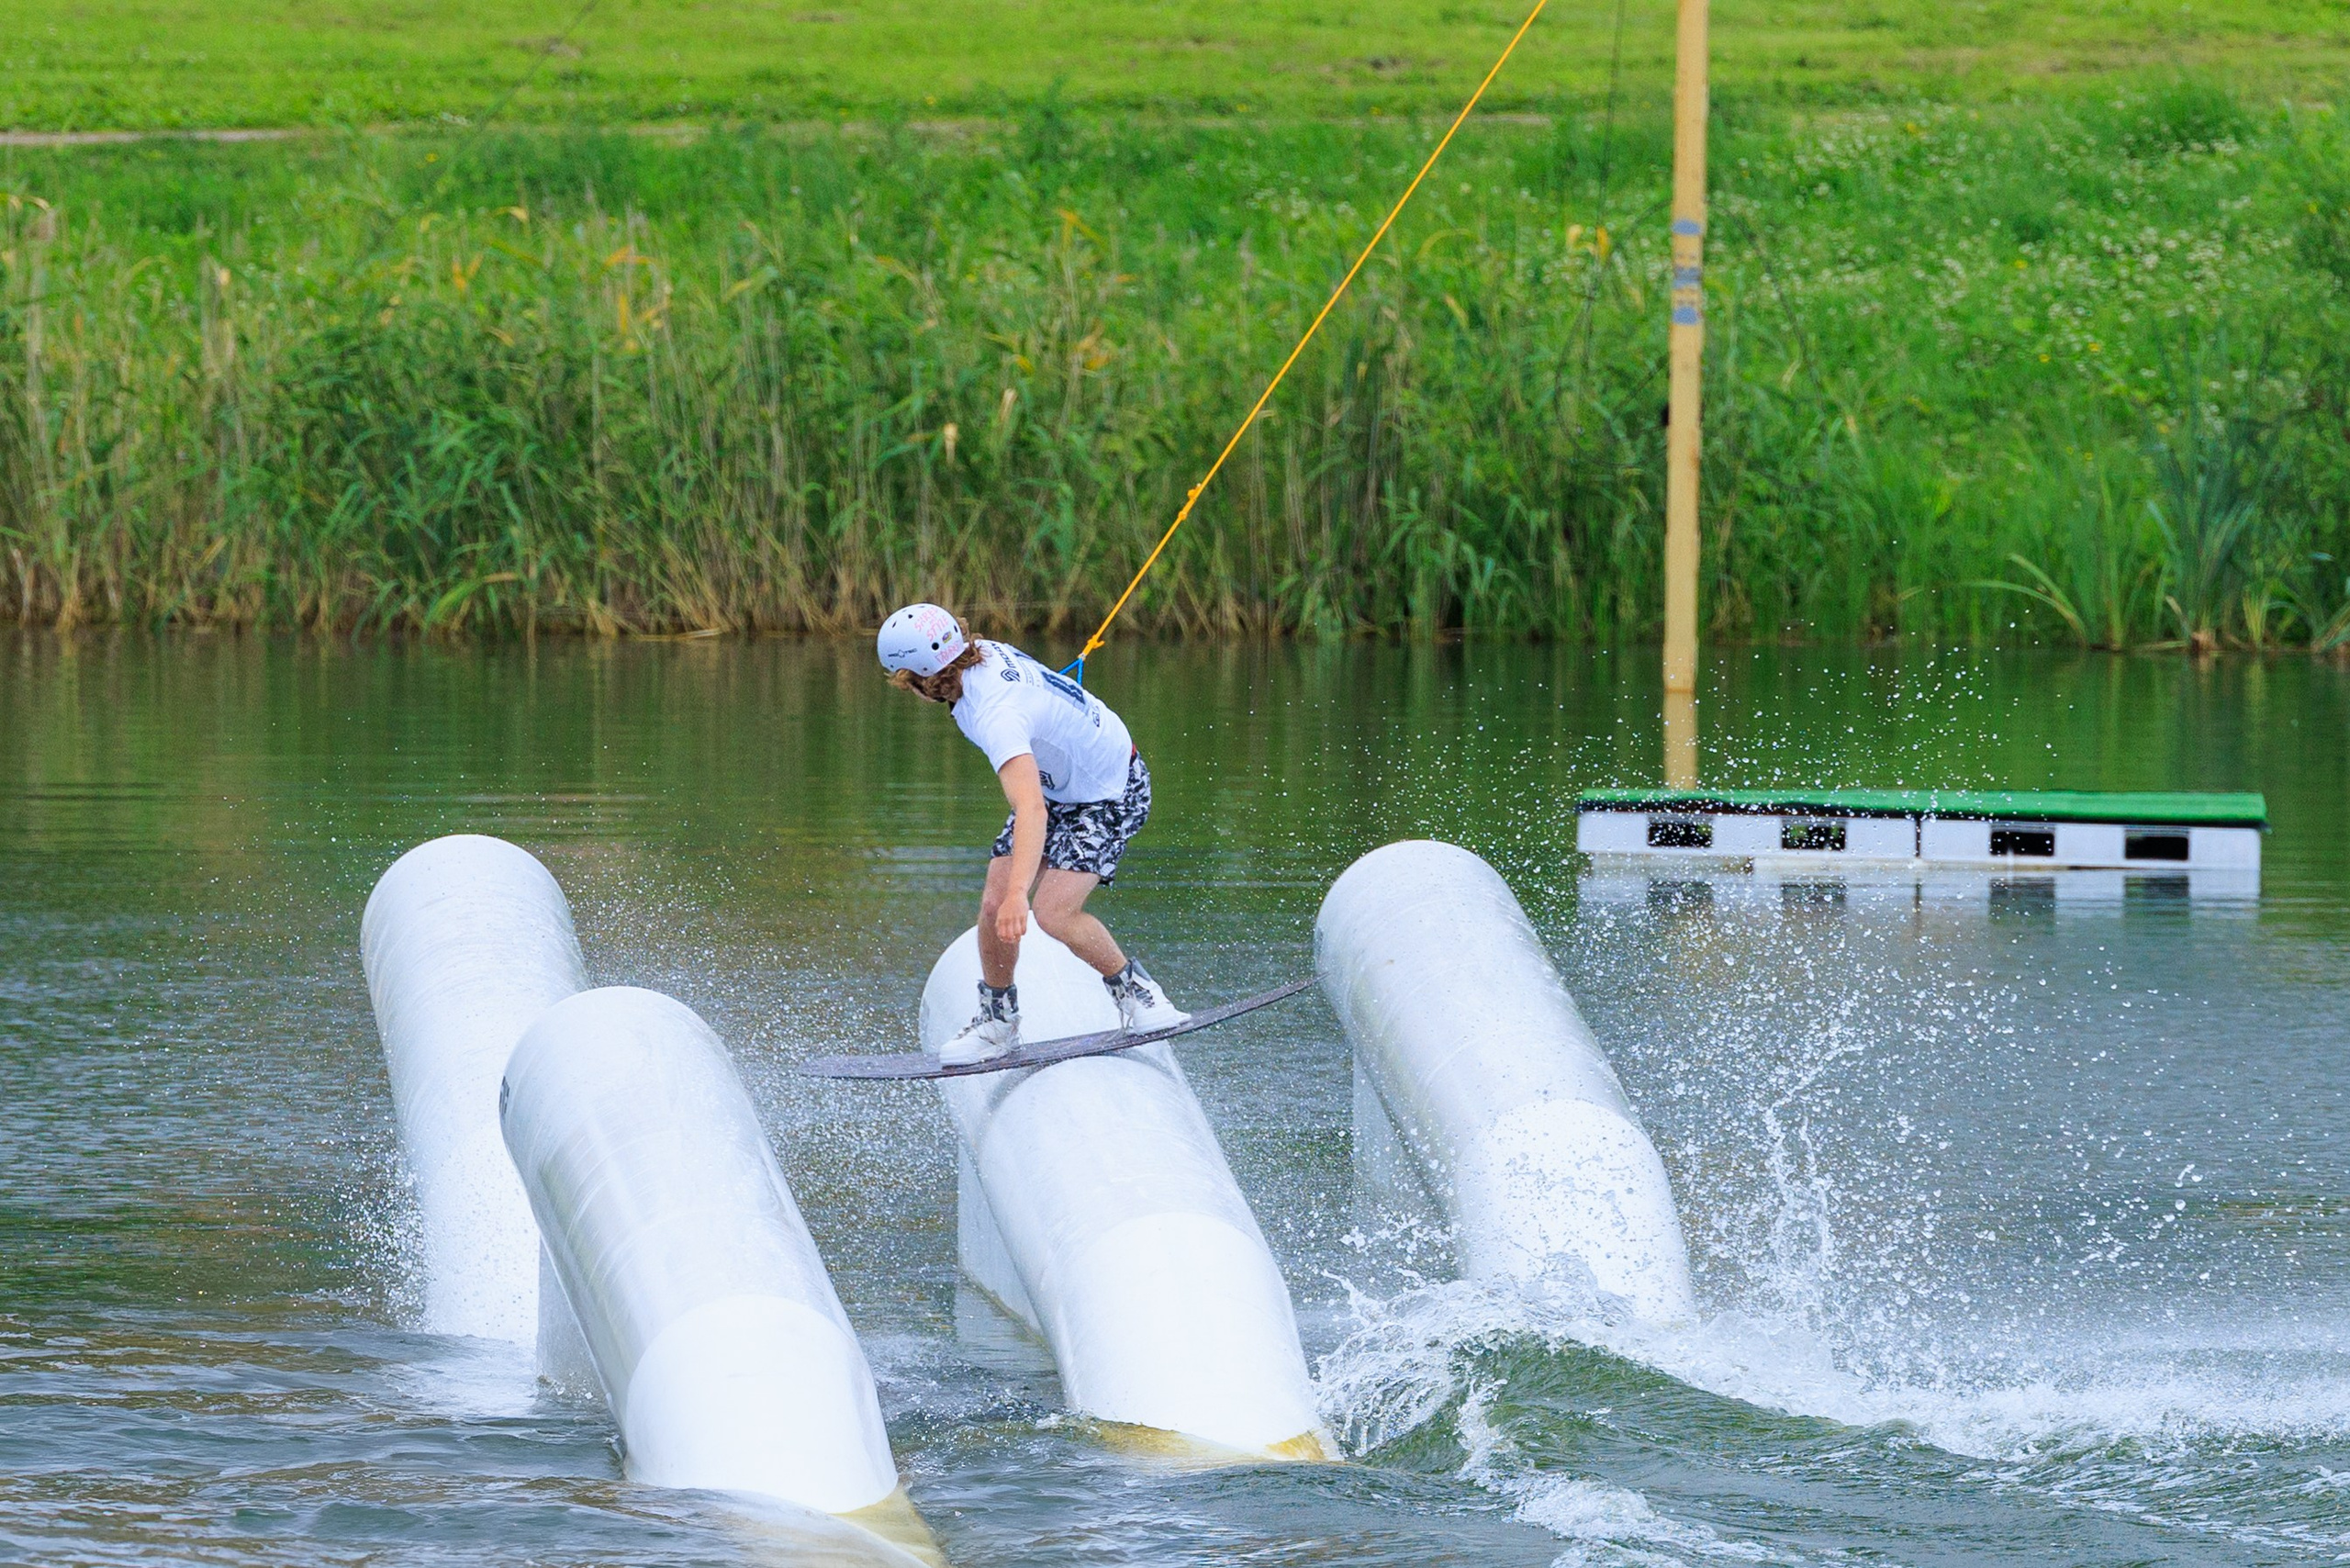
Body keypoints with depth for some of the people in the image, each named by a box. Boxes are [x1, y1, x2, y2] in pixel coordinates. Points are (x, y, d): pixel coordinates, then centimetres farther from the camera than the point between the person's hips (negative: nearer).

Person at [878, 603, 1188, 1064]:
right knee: (995, 908, -2)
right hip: (1055, 784, 8)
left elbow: (1032, 809, -53)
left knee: (1053, 913, -23)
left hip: (1111, 797, -8)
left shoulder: (996, 714, -40)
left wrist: (1018, 893, -65)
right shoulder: (982, 652, -14)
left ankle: (1138, 995, -1)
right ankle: (997, 1021, 17)